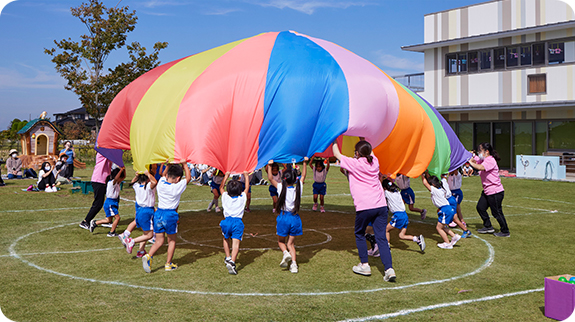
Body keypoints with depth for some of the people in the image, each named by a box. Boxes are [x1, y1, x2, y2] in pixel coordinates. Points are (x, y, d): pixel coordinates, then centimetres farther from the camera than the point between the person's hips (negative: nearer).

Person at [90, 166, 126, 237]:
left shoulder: (117, 183, 9)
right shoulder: (111, 183, -17)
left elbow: (124, 177, 14)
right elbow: (116, 178, -38)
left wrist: (124, 170, -1)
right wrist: (121, 170, -38)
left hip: (114, 203, 10)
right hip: (110, 203, -10)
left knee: (109, 220, 15)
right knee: (117, 217, -10)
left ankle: (94, 223, 25)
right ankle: (111, 233, -1)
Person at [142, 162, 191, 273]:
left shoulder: (161, 183, -1)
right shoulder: (177, 187, -13)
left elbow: (164, 174, 24)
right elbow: (188, 177, 4)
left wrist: (169, 164, 25)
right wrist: (184, 164, 11)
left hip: (158, 213, 4)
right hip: (170, 215, -4)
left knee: (159, 240, 12)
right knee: (172, 240, 14)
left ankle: (148, 256, -11)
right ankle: (168, 264, 17)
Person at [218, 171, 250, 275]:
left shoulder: (225, 197, 10)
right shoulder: (242, 197, 8)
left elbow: (221, 187, 29)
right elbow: (247, 187, 25)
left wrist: (226, 176, 38)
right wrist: (246, 175, 37)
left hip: (227, 221, 2)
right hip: (238, 222, -2)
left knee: (226, 239, 28)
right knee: (236, 243, -8)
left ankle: (228, 258, 26)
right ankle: (232, 262, -26)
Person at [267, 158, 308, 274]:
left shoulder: (281, 188, -11)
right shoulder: (298, 188, -3)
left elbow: (270, 178, -3)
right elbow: (303, 176, 13)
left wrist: (269, 166, 1)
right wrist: (305, 163, 20)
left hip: (283, 217, -3)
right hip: (295, 218, 3)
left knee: (281, 241, 17)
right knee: (291, 243, 12)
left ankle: (286, 253, -12)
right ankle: (293, 264, -2)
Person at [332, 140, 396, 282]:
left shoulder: (354, 163, -3)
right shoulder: (374, 161, 11)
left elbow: (337, 154, 12)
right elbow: (369, 152, 37)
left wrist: (334, 140, 27)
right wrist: (363, 140, 47)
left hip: (364, 207, -4)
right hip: (381, 205, 4)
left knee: (359, 234, 18)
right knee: (381, 238, 3)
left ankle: (364, 265, 21)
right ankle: (389, 269, -8)